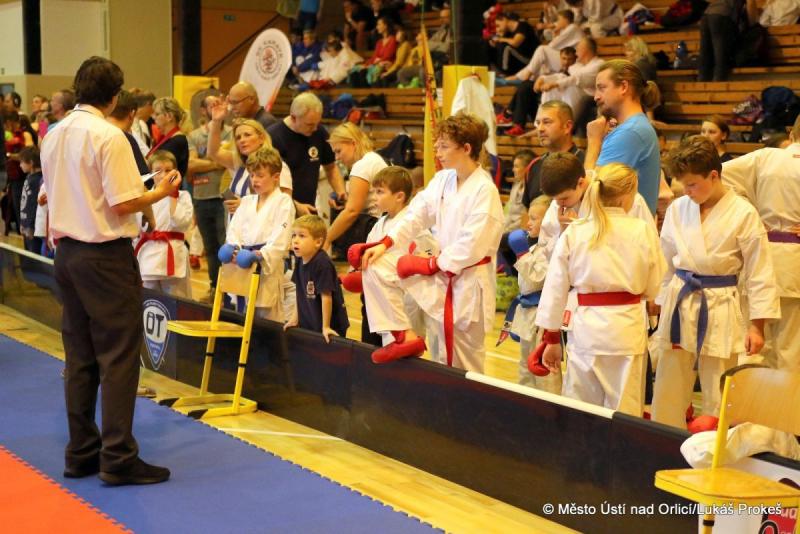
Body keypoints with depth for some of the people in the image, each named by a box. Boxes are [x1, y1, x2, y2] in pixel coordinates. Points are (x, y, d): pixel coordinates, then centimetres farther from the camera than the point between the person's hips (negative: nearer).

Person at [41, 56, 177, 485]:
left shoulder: (54, 135, 8)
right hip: (106, 255, -8)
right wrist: (162, 192, -3)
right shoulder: (108, 136, -15)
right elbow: (124, 204, -18)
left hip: (67, 252, 8)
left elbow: (53, 194, 14)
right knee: (118, 356, -3)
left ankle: (81, 453, 18)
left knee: (79, 357, 12)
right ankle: (118, 457, -2)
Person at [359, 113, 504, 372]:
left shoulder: (484, 190, -18)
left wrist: (432, 264, -15)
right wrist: (385, 244, -13)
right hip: (440, 275, 7)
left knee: (465, 364, 1)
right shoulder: (442, 180, 6)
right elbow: (416, 215, 1)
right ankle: (401, 338, 3)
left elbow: (472, 245, -22)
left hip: (469, 281, -7)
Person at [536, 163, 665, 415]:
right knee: (625, 411, 8)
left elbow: (555, 289, 2)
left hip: (586, 328, 1)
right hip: (627, 329, -1)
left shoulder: (573, 233, -1)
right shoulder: (644, 231, -5)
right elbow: (653, 288, 3)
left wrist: (551, 338, 10)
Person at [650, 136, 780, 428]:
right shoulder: (678, 209, 2)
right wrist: (663, 306, 14)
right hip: (679, 306, 4)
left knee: (718, 401, 4)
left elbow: (760, 273, -6)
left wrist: (757, 326, -6)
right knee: (668, 396, 10)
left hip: (719, 311, -4)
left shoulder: (743, 214, -10)